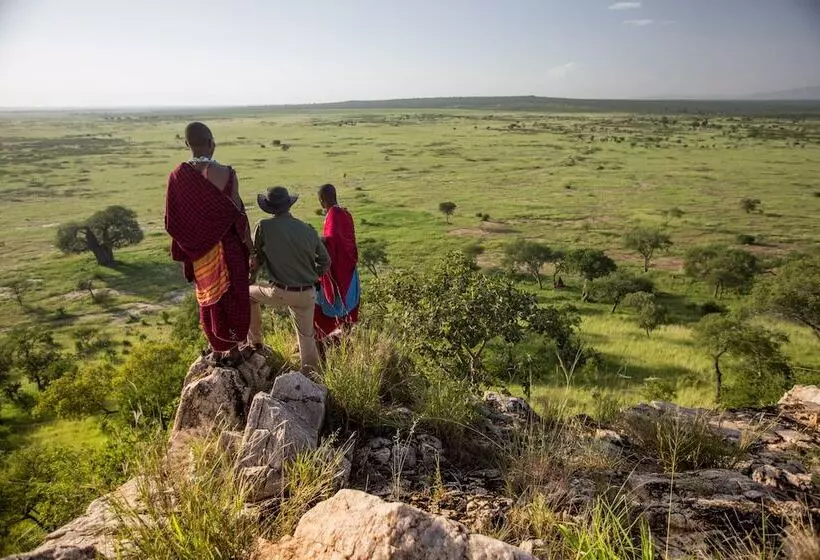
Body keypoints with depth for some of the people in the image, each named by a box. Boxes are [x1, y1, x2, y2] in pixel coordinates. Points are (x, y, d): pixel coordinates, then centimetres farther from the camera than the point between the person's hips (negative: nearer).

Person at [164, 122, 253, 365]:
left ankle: (216, 349, 34)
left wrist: (188, 244, 10)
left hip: (199, 250, 3)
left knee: (208, 298, 20)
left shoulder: (178, 175, -9)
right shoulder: (226, 173, -19)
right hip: (227, 247, -3)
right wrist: (249, 246, 0)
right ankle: (233, 349, 25)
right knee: (232, 296, 13)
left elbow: (172, 220, -5)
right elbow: (237, 214, -14)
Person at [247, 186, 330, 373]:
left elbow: (256, 259, 5)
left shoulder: (264, 227, -9)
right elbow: (325, 262, 9)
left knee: (249, 294, 26)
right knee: (306, 335, 18)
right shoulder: (309, 230, 1)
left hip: (281, 293, -3)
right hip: (308, 294, 3)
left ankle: (254, 342, 31)